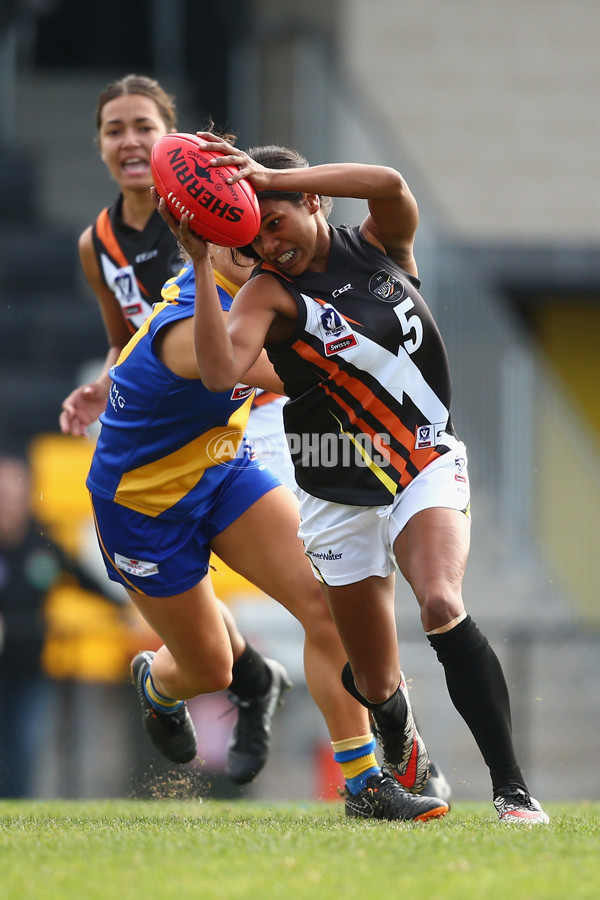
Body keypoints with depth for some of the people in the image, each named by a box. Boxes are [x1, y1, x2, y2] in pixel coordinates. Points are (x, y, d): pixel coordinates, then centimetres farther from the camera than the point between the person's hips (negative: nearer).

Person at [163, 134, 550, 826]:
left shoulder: (379, 247, -2)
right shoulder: (269, 293, -9)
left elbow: (389, 186, -26)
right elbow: (221, 372, -29)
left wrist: (269, 178, -31)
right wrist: (201, 264, -33)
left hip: (427, 464, 0)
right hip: (338, 491, 0)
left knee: (442, 607, -28)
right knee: (375, 683, 3)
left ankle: (511, 787, -27)